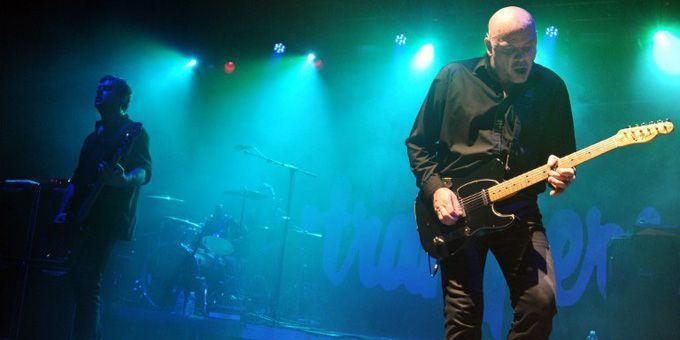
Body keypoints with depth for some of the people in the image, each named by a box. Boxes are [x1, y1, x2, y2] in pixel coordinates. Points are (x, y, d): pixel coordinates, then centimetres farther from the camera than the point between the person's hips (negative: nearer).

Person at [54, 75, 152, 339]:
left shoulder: (133, 133, -1)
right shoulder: (94, 137, 23)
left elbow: (144, 171, -15)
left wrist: (124, 180, -38)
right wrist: (64, 211, 11)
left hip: (109, 221, -8)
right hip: (85, 219, 8)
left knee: (87, 286, -15)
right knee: (80, 281, 7)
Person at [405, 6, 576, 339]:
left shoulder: (551, 87, 5)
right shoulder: (453, 77, 1)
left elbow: (564, 150, 11)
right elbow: (418, 143, 7)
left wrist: (561, 171, -12)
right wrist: (435, 188, -8)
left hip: (520, 211, 1)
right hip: (456, 209, -1)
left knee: (540, 303, -14)